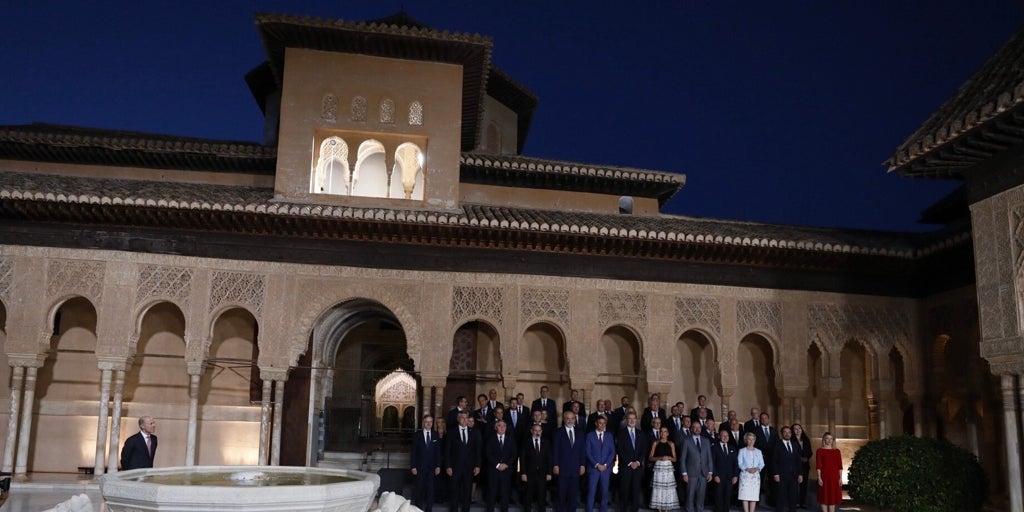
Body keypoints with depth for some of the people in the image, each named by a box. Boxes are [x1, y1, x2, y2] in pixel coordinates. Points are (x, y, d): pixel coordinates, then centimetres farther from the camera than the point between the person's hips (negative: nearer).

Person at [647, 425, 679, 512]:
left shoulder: (671, 444, 9)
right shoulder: (655, 444, 6)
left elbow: (675, 459, 8)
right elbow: (650, 458, 2)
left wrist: (669, 457, -11)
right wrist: (660, 458, -12)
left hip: (668, 468, 1)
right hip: (658, 467, -1)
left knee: (668, 488, -2)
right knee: (658, 488, -3)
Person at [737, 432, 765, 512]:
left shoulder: (758, 451, 15)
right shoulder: (742, 451, 7)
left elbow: (762, 463, 8)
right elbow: (740, 463, -1)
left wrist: (757, 468, -12)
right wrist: (747, 469, -16)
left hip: (755, 475, 2)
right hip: (745, 475, -2)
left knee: (754, 496, -1)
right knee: (745, 495, -7)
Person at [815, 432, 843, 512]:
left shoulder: (837, 451, 8)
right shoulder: (820, 450, -1)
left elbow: (840, 466, 6)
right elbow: (818, 465, -5)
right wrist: (819, 477, -11)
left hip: (834, 477, 3)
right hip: (824, 477, -3)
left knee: (833, 497, 6)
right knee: (824, 497, 2)